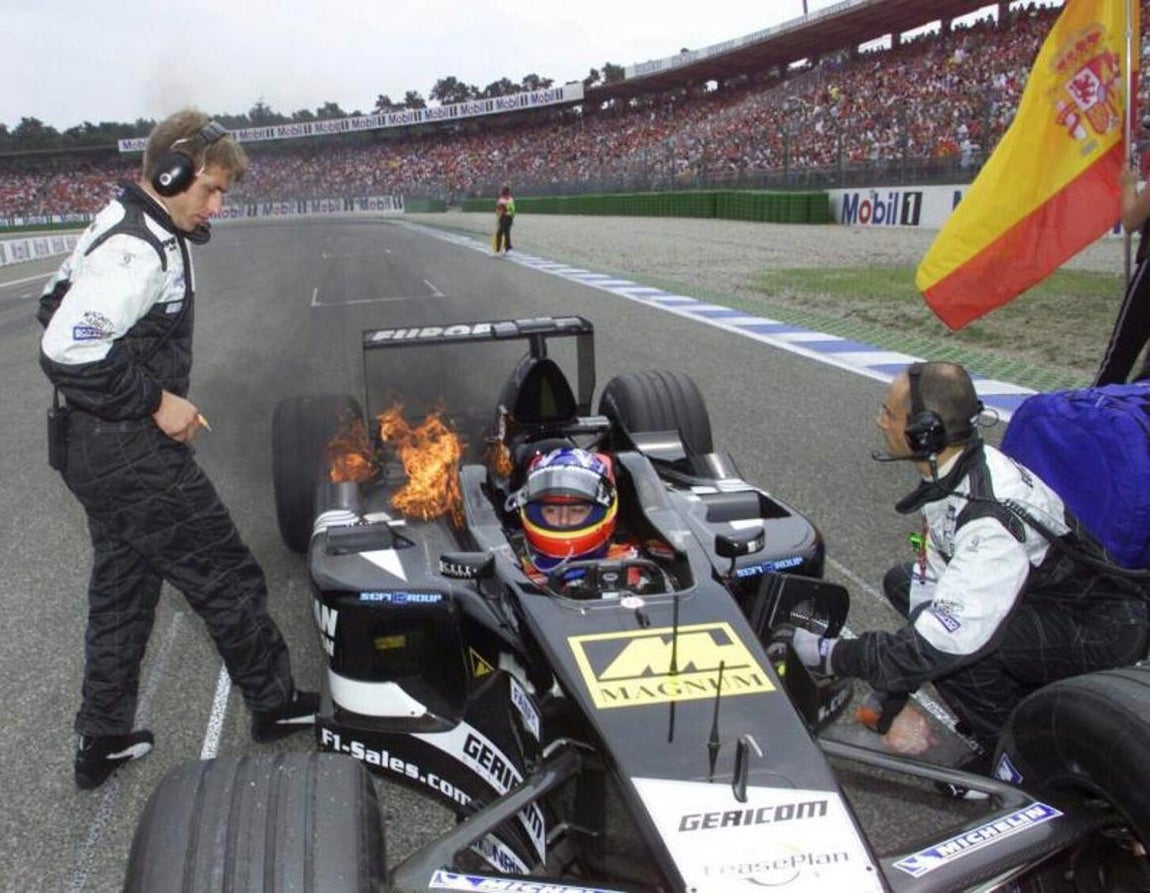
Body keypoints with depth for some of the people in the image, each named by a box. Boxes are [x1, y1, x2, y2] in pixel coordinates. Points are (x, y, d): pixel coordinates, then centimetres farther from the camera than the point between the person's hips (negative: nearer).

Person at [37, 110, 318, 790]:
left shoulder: (122, 227, 9)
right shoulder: (137, 250, -22)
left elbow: (57, 304, 21)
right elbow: (67, 350, -30)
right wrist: (154, 400, -20)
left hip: (95, 448, 10)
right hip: (134, 454, -10)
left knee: (123, 586, 19)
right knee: (228, 576, 5)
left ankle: (103, 740, 32)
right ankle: (276, 703, 23)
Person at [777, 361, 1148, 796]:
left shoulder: (992, 520, -35)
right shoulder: (952, 475, -7)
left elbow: (941, 641, -36)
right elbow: (933, 575, -1)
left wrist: (830, 655, -25)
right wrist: (895, 694, -5)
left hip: (1104, 628, -9)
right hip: (1047, 594, 9)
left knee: (960, 634, -32)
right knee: (903, 581, 8)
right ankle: (1030, 704, 12)